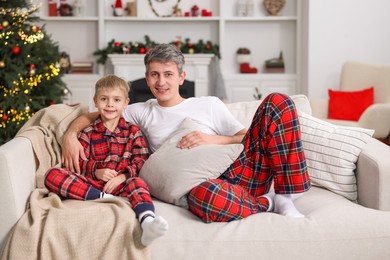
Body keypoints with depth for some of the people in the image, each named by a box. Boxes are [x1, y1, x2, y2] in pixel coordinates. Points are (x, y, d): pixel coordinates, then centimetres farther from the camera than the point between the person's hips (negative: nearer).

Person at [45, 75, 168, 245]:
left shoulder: (133, 132, 16)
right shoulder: (88, 132, 19)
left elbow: (141, 161, 4)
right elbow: (78, 161, 9)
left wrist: (123, 176, -15)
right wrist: (96, 171, -13)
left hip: (122, 183, -1)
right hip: (90, 183, 1)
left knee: (137, 183, -37)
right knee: (52, 175, -22)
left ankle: (148, 223, -67)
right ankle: (103, 198, -33)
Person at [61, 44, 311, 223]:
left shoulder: (209, 105, 18)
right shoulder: (141, 112, 20)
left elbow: (247, 138, 12)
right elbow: (90, 116, 22)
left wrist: (212, 139, -6)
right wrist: (70, 135, 1)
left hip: (238, 171, 2)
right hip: (203, 186, -2)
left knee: (277, 101, -16)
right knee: (204, 196, -45)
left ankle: (287, 194, -14)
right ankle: (268, 202, -14)